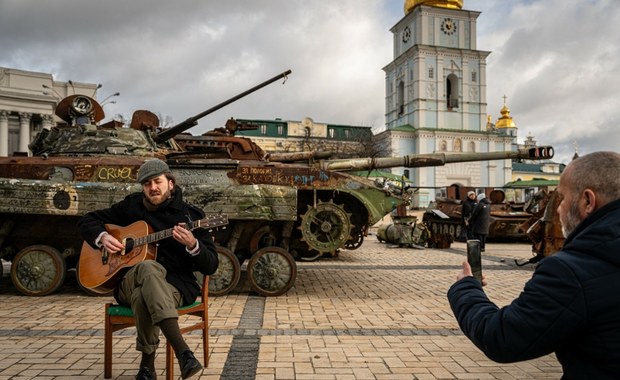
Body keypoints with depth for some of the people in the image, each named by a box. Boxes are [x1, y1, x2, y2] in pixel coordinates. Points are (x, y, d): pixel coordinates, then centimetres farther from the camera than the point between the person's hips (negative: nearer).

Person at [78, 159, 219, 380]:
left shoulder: (191, 215, 3)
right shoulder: (131, 206, 12)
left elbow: (211, 266, -2)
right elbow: (87, 221, 21)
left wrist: (192, 244, -24)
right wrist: (102, 237, -1)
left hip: (175, 285, -1)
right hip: (127, 284, 2)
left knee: (143, 295, -38)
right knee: (149, 268, -37)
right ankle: (183, 353, -46)